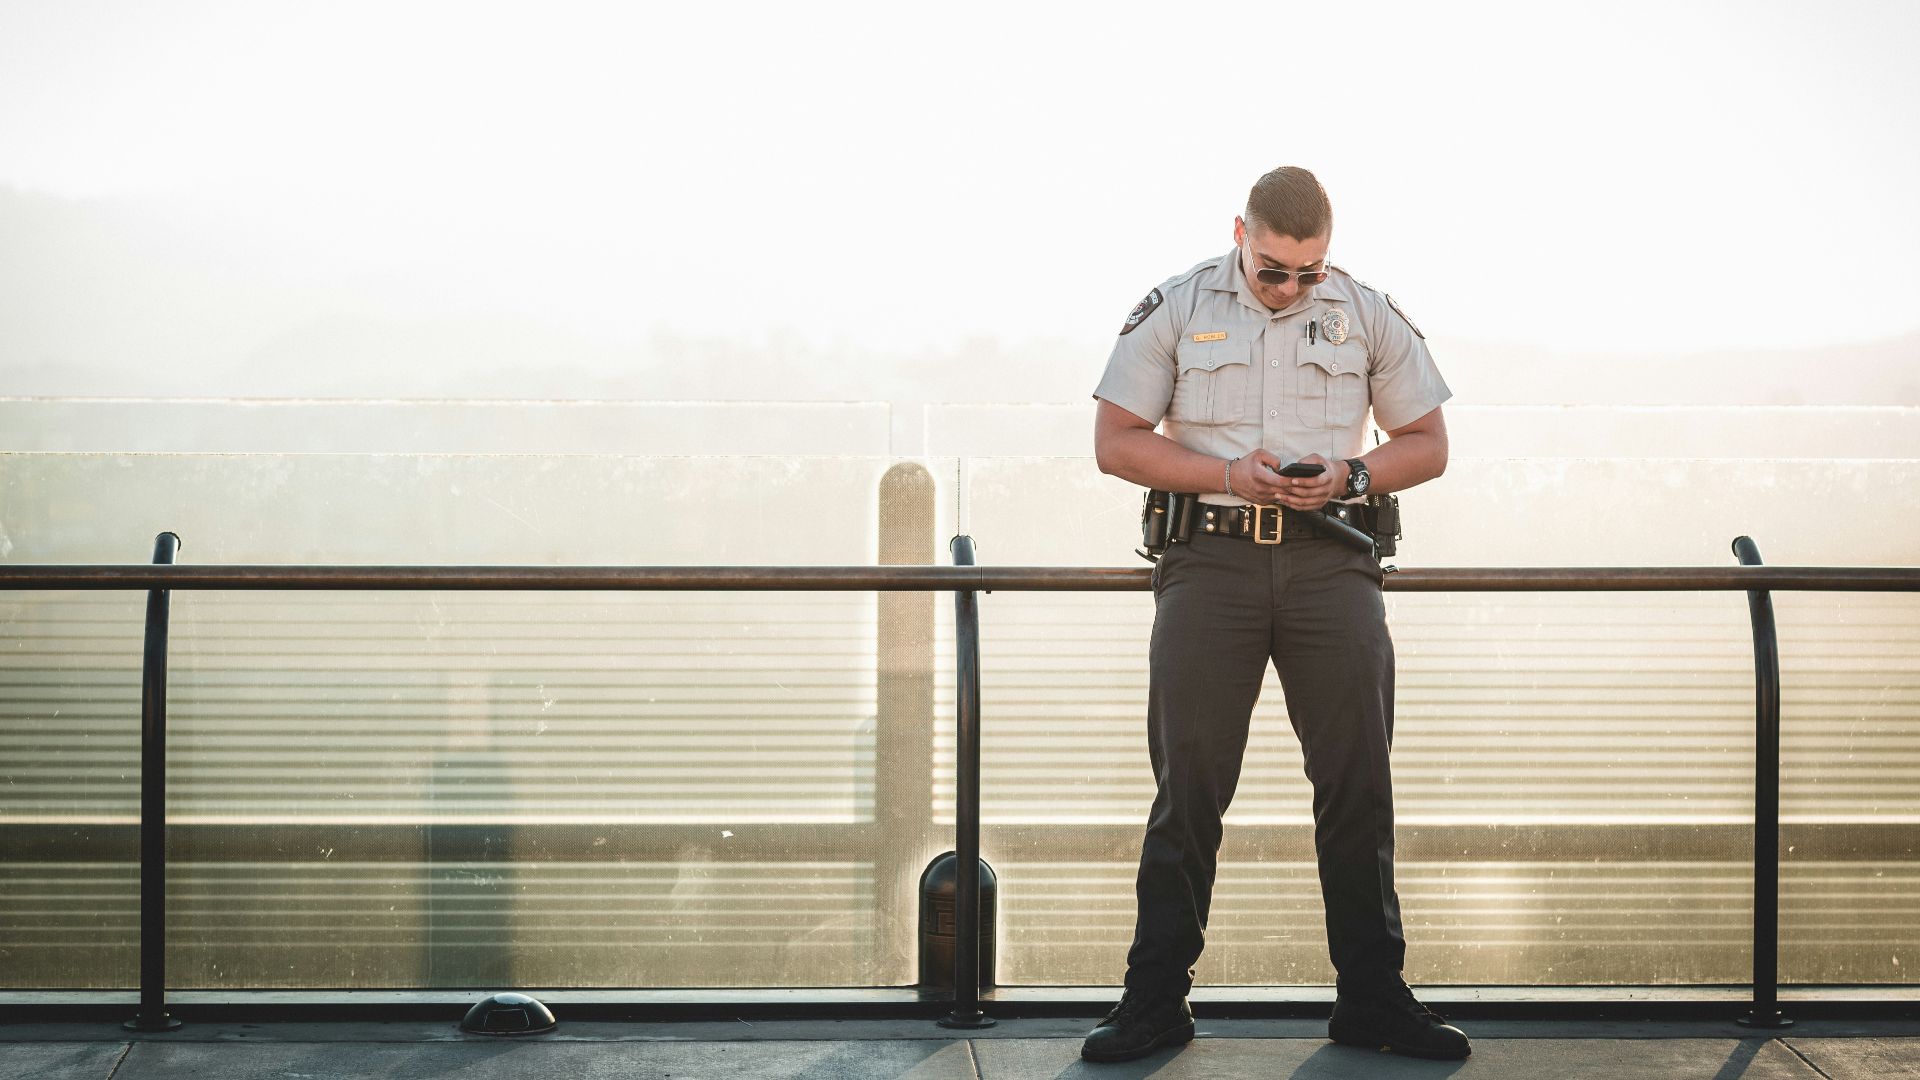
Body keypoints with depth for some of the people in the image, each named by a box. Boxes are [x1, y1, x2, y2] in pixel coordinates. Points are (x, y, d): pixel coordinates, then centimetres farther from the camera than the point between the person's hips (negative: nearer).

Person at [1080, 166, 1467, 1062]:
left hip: (1329, 560, 2)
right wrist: (1228, 472, -10)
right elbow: (1116, 442, 3)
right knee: (1188, 780, -3)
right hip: (1210, 558, -1)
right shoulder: (1174, 309, 4)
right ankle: (1156, 1000, 3)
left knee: (1358, 782, 0)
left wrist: (1352, 475, -7)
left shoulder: (1369, 316, 9)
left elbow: (1427, 443, 13)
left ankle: (1372, 997, 9)